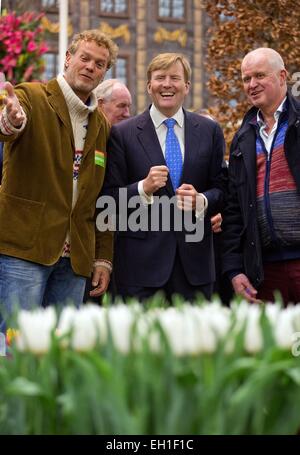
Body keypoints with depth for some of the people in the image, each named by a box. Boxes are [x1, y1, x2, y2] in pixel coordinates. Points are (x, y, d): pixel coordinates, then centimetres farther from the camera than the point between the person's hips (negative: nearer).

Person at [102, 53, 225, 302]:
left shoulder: (210, 131, 10)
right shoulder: (122, 134, 2)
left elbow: (220, 189, 10)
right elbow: (110, 197, 0)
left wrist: (201, 201, -11)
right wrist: (144, 188, -17)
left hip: (194, 258, 2)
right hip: (141, 260, -2)